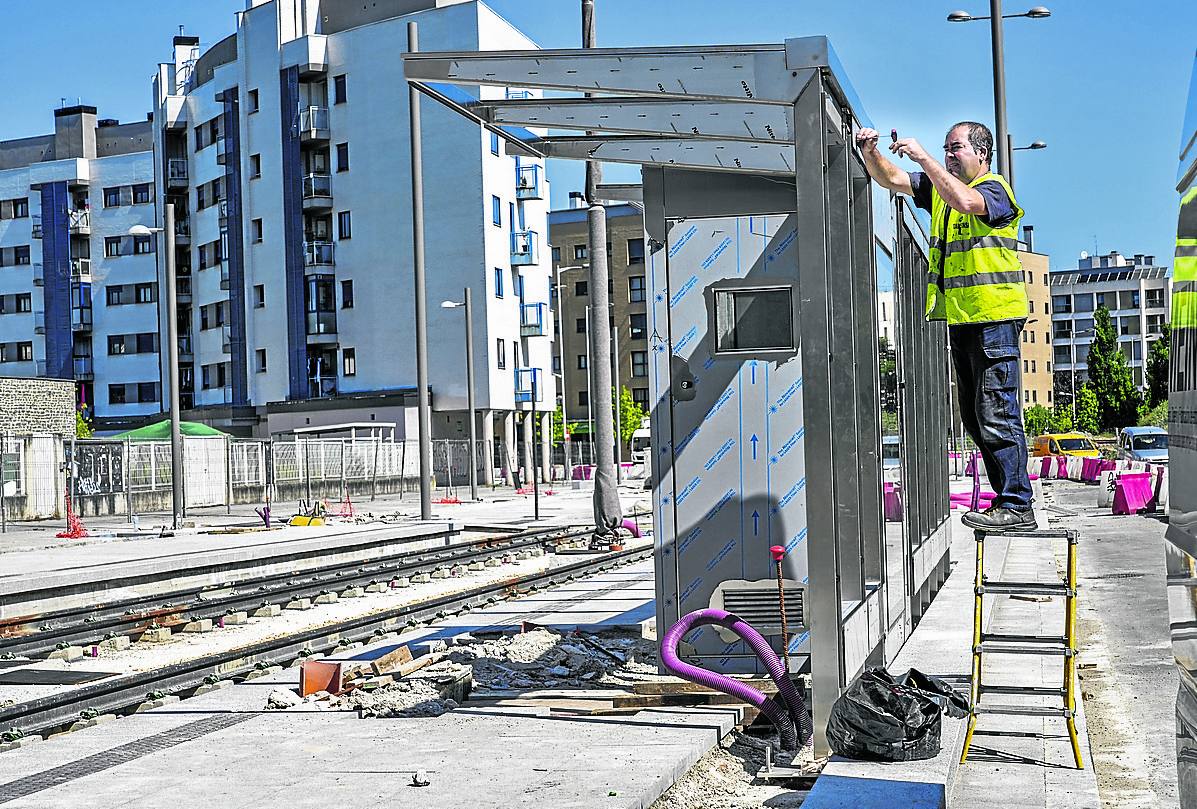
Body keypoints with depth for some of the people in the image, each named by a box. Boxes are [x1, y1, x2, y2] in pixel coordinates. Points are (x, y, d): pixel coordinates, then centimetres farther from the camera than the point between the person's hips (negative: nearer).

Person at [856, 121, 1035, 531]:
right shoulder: (939, 186, 16)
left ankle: (1017, 506, -5)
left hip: (993, 319, -9)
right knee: (975, 418, 12)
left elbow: (964, 201, -28)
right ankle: (1008, 496, 20)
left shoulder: (995, 189, -7)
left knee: (997, 414, -10)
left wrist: (922, 156, -23)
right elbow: (890, 179, 12)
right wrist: (870, 151, -8)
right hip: (961, 320, 9)